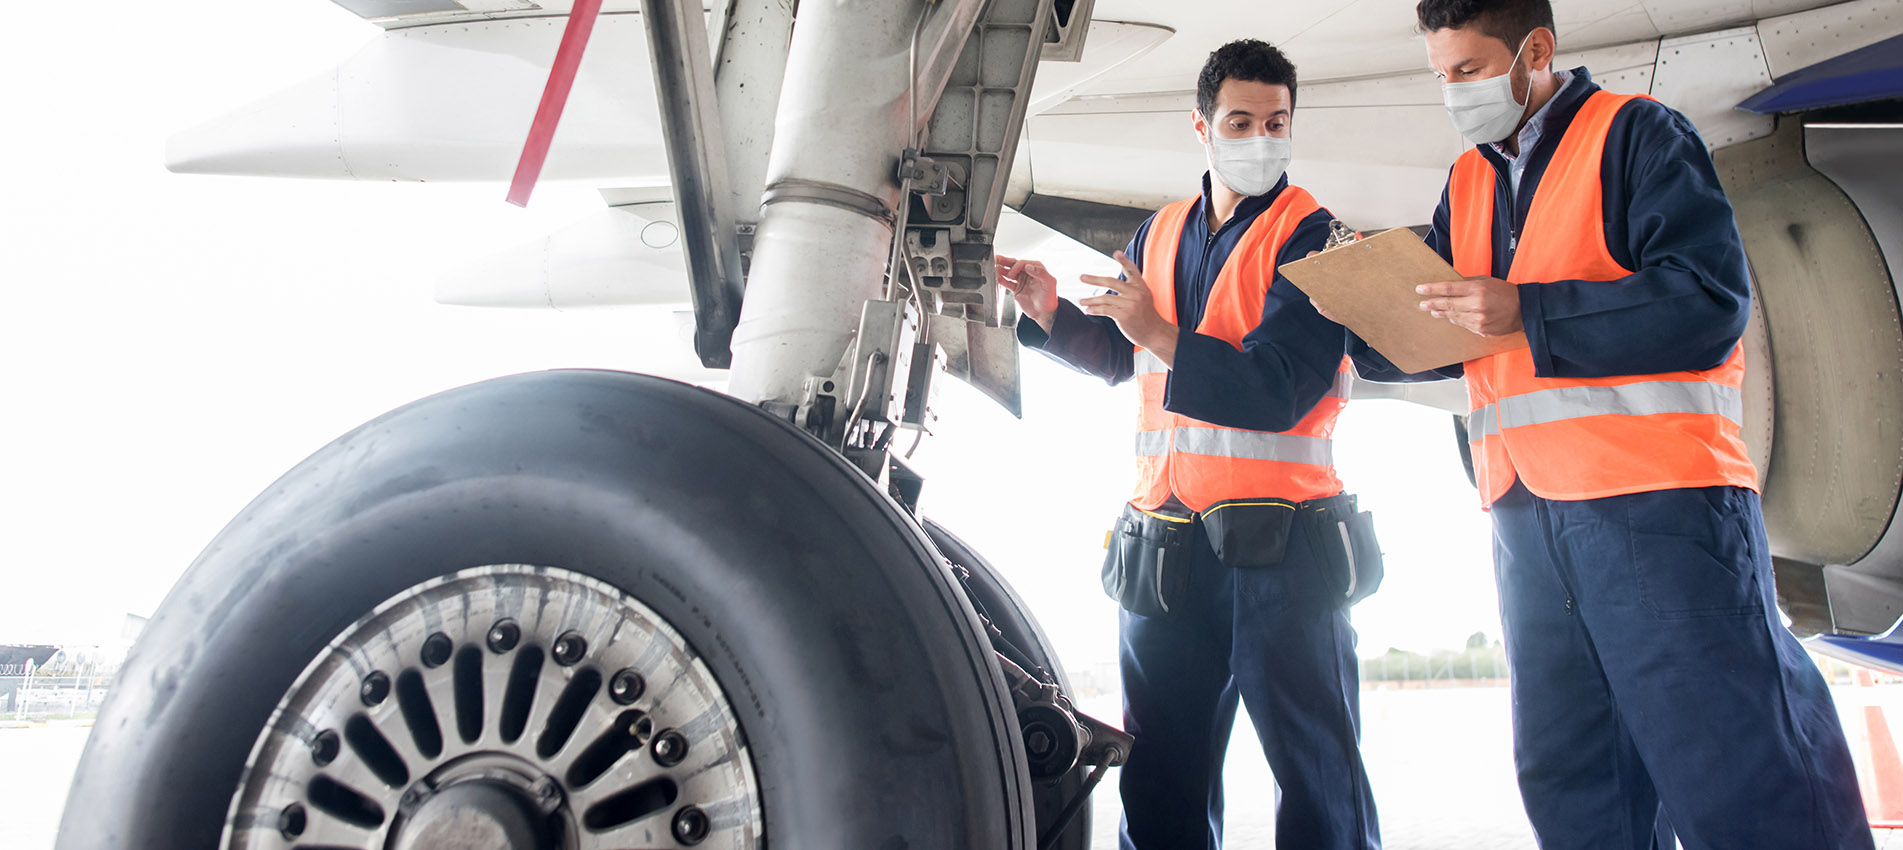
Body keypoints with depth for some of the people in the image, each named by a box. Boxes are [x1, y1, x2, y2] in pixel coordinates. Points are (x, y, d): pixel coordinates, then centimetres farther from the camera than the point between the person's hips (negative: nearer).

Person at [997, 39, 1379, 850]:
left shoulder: (1310, 237, -3)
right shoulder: (1159, 233, 15)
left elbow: (1282, 389, -16)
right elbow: (1117, 356, 27)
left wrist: (1163, 337, -24)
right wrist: (1054, 314, 10)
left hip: (1276, 540, -5)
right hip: (1164, 540, 6)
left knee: (1316, 767, 1)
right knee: (1160, 771, 11)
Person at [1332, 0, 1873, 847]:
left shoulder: (1636, 133, -1)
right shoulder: (1467, 184, 18)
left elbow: (1711, 299, -13)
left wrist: (1527, 312, -17)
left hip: (1657, 496, -6)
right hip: (1527, 512, 7)